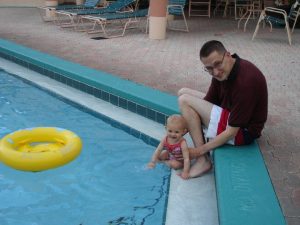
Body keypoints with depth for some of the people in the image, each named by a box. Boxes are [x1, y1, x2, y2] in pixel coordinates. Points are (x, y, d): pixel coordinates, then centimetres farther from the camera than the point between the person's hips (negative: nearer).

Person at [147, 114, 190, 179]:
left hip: (179, 160, -4)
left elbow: (186, 159, -40)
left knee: (175, 164, -28)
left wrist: (185, 172, -46)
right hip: (169, 155, 4)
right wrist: (152, 162, -30)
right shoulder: (165, 139, -25)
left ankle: (164, 162, -3)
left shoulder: (182, 143, -39)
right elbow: (158, 150, -20)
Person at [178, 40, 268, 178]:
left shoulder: (245, 80, -31)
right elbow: (208, 102, 3)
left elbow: (232, 132, -27)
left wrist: (199, 151, -20)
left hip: (243, 131, -9)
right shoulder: (222, 72, -5)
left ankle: (203, 160, -14)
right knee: (183, 92, 10)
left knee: (185, 101, -16)